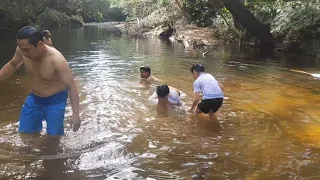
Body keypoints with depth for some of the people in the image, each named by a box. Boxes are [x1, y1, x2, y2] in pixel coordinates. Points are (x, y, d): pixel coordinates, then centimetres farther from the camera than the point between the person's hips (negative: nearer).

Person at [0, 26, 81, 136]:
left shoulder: (56, 59, -32)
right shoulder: (22, 51, -16)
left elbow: (71, 86, -31)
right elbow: (13, 64, 10)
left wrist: (75, 114, -37)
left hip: (55, 101, -6)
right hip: (34, 99, 6)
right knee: (24, 133, 15)